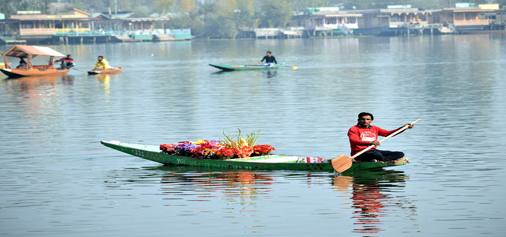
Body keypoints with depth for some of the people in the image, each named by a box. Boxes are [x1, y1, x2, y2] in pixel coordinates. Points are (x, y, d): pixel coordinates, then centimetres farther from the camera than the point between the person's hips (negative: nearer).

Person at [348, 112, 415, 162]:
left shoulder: (375, 129, 18)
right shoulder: (353, 129, -4)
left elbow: (388, 133, 15)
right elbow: (354, 141, -22)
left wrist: (403, 128, 3)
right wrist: (370, 143, -38)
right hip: (359, 153, -7)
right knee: (376, 154, -40)